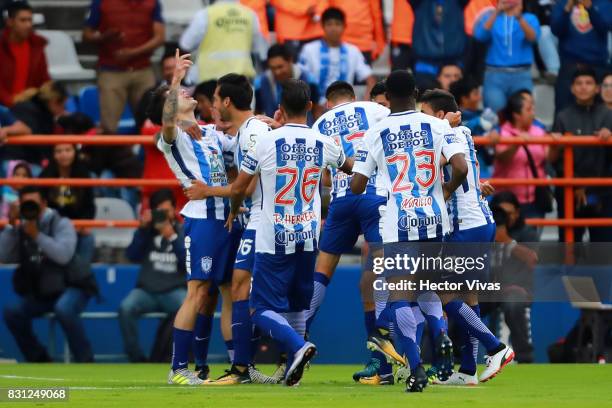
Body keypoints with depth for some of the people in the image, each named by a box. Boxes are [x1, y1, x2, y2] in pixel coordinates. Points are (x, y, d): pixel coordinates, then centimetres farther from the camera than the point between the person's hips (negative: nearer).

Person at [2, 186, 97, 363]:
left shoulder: (60, 223, -10)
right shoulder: (21, 230, 4)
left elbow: (63, 255, -27)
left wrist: (37, 235, -27)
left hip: (72, 287, -6)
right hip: (42, 292, 6)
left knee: (63, 308, -37)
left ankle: (85, 363, -25)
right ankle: (40, 360, 1)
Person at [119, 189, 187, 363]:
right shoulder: (147, 230, 9)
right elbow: (132, 256, -4)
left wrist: (172, 237, -18)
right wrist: (142, 229, -14)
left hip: (175, 290, -1)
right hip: (147, 290, 1)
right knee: (126, 308, -30)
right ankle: (137, 359, -19)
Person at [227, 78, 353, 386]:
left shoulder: (266, 142, -12)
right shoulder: (323, 144, 0)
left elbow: (238, 189, -3)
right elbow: (350, 168, 22)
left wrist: (234, 212, 19)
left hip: (274, 240, -4)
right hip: (308, 237, 4)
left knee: (264, 309, 0)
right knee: (297, 306, 19)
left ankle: (298, 346, -25)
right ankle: (293, 370, 17)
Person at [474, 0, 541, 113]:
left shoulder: (529, 18, 10)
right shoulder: (490, 17, 11)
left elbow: (533, 37, -11)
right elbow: (480, 35, -8)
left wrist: (519, 17, -26)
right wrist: (496, 13, -19)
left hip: (522, 76, 0)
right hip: (495, 75, 0)